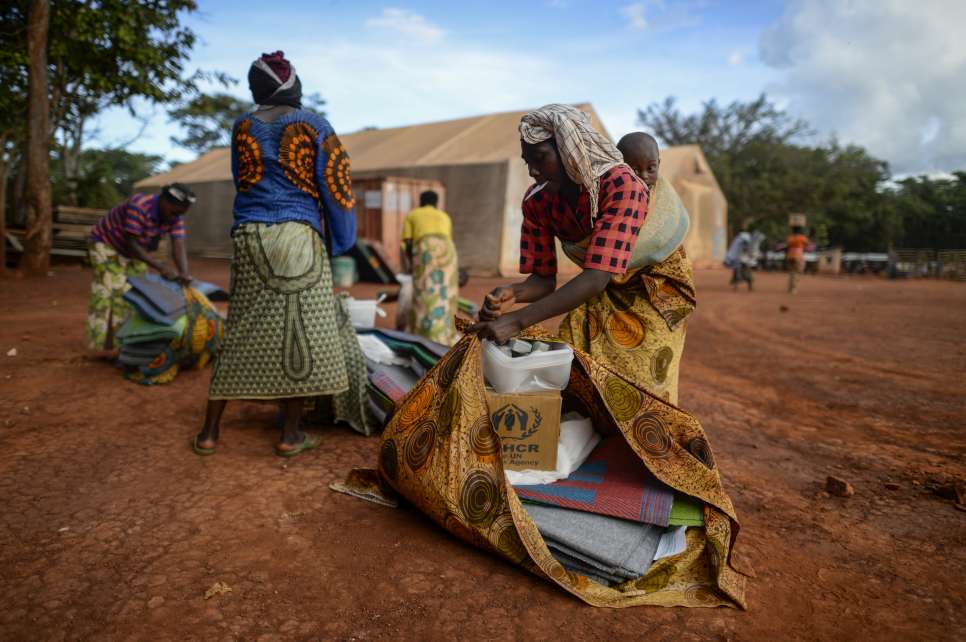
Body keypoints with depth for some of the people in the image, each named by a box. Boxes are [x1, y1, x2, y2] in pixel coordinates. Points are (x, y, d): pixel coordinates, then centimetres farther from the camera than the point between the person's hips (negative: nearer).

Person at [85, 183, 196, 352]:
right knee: (112, 290, -16)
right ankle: (107, 344, -16)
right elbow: (131, 245, -33)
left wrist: (184, 274, -42)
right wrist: (160, 267, -40)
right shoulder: (138, 206, -35)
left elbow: (178, 248, -24)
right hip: (105, 243, -6)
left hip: (135, 250, 7)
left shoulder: (176, 216, -16)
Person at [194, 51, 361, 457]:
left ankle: (209, 431, 16)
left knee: (242, 333, 10)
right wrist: (341, 243, 7)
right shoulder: (314, 126, 0)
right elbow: (335, 187, -3)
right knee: (298, 331, 2)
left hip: (248, 237, 4)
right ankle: (291, 434, 7)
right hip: (298, 237, -4)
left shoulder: (242, 128, 12)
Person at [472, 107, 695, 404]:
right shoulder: (537, 201, -16)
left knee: (638, 383, -6)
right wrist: (513, 293, -36)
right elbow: (544, 279, -12)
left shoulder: (622, 185, -34)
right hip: (604, 291, 5)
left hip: (655, 285, -4)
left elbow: (597, 278, -43)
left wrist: (518, 319, -50)